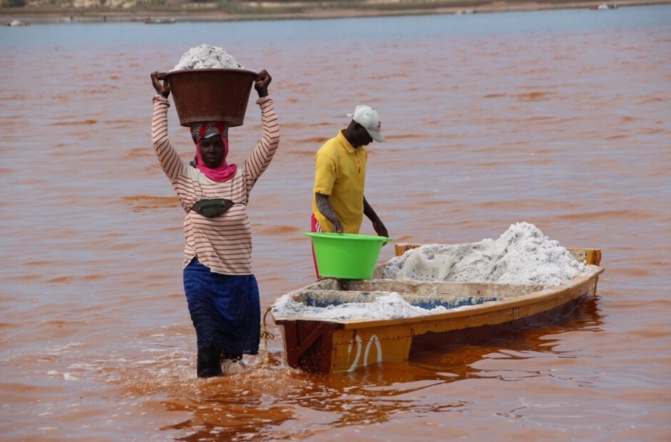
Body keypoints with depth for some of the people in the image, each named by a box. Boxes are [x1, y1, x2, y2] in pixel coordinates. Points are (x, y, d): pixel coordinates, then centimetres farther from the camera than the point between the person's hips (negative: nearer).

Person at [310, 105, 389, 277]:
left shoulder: (361, 152, 9)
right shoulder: (329, 154, -17)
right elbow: (321, 198, -21)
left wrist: (375, 220, 21)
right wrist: (336, 221, -37)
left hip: (352, 229, 8)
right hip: (330, 229, -8)